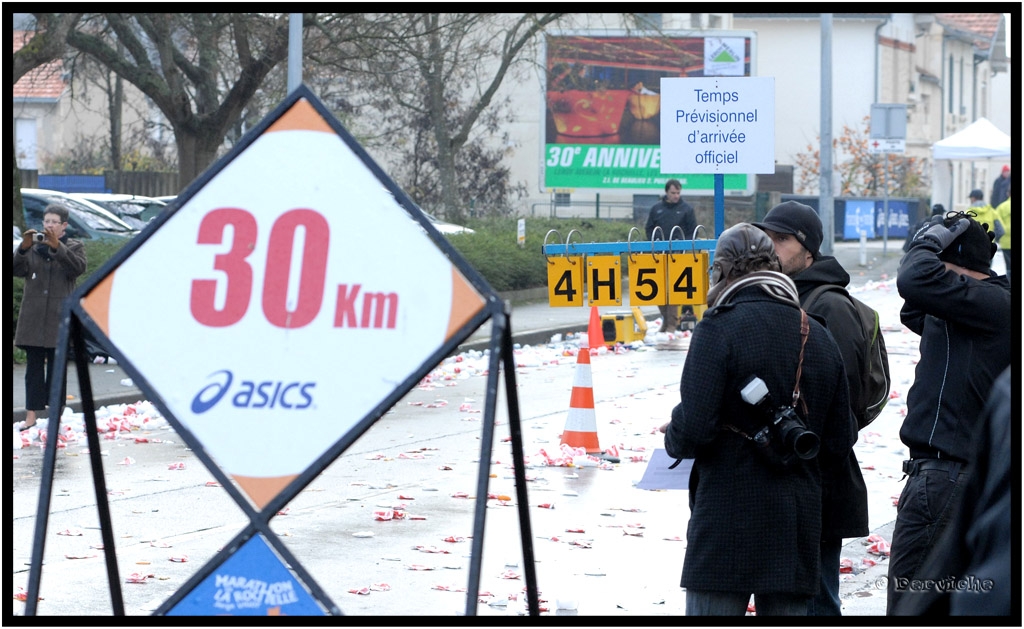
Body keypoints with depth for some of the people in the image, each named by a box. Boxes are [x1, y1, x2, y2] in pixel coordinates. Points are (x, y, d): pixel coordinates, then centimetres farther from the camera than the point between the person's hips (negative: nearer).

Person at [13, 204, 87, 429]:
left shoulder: (73, 248, 5)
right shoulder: (33, 248, 12)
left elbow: (79, 267, -15)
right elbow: (18, 270, -2)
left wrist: (57, 247, -29)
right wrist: (23, 248, -21)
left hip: (60, 317, -2)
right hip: (33, 316, 2)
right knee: (34, 366, 2)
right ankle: (31, 414, 2)